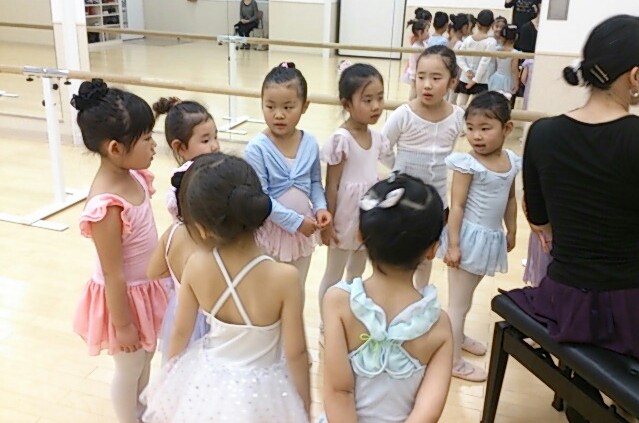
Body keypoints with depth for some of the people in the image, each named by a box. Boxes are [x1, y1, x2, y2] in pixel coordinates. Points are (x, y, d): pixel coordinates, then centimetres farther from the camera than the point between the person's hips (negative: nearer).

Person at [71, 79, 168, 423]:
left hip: (145, 288, 9)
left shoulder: (134, 176, -8)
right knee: (129, 369, 16)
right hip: (124, 297, -9)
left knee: (146, 356, 29)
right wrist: (123, 324, -16)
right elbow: (112, 275, -25)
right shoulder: (107, 206, -34)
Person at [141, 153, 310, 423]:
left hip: (207, 381, 2)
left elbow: (181, 331, -5)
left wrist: (169, 373, 15)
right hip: (259, 392, -2)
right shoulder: (283, 277, -29)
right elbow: (295, 353, -19)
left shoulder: (195, 266, -20)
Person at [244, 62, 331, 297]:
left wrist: (320, 208, -11)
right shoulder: (257, 148, -19)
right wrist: (295, 221, -21)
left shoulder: (310, 143, -6)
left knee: (297, 291, 22)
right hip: (271, 231, -4)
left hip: (304, 230, 4)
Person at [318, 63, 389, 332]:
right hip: (345, 217, -7)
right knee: (334, 275, 11)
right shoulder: (341, 139, -21)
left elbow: (371, 176, 9)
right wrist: (328, 223, -13)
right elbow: (331, 185, -16)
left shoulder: (377, 138, 0)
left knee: (357, 273, 23)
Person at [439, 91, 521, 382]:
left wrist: (511, 232, 18)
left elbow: (510, 199, 13)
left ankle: (457, 336, 46)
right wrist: (453, 244, -19)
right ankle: (454, 361, 15)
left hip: (492, 237, 7)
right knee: (458, 301, 3)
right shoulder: (467, 163, -18)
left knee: (467, 294, 25)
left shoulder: (512, 161, 0)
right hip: (470, 237, -7)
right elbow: (457, 206, -18)